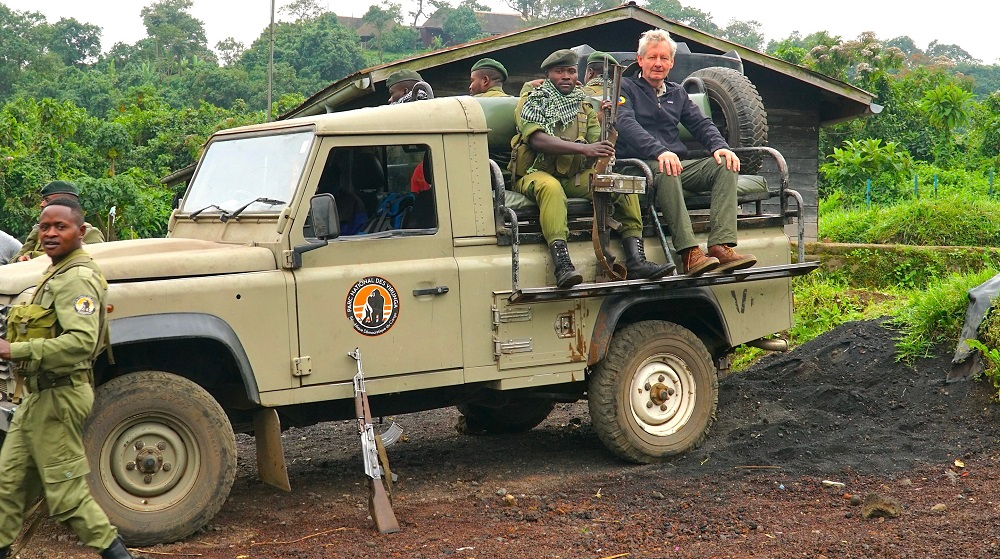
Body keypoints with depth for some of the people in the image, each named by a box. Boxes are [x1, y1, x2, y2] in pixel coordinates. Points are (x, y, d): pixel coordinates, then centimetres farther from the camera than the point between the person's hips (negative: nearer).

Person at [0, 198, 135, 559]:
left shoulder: (75, 278, -18)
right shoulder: (58, 273, 14)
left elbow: (82, 341, -32)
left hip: (57, 399, -10)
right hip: (39, 397, 10)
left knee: (66, 492, -4)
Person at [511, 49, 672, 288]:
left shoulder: (583, 105, 15)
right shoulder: (532, 102, -1)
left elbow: (598, 145, 6)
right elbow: (538, 140, -21)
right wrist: (584, 149, -31)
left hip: (575, 177, 5)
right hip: (537, 173, -5)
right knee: (551, 187, -39)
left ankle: (636, 260, -23)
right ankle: (562, 265, -51)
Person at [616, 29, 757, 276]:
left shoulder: (677, 93, 27)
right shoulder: (625, 88, 8)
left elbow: (701, 123, 17)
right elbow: (626, 125, -11)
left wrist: (719, 146, -7)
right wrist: (659, 151, -28)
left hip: (679, 165, 6)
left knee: (725, 165, -19)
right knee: (666, 171, -39)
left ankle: (721, 246, -34)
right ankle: (689, 253, -48)